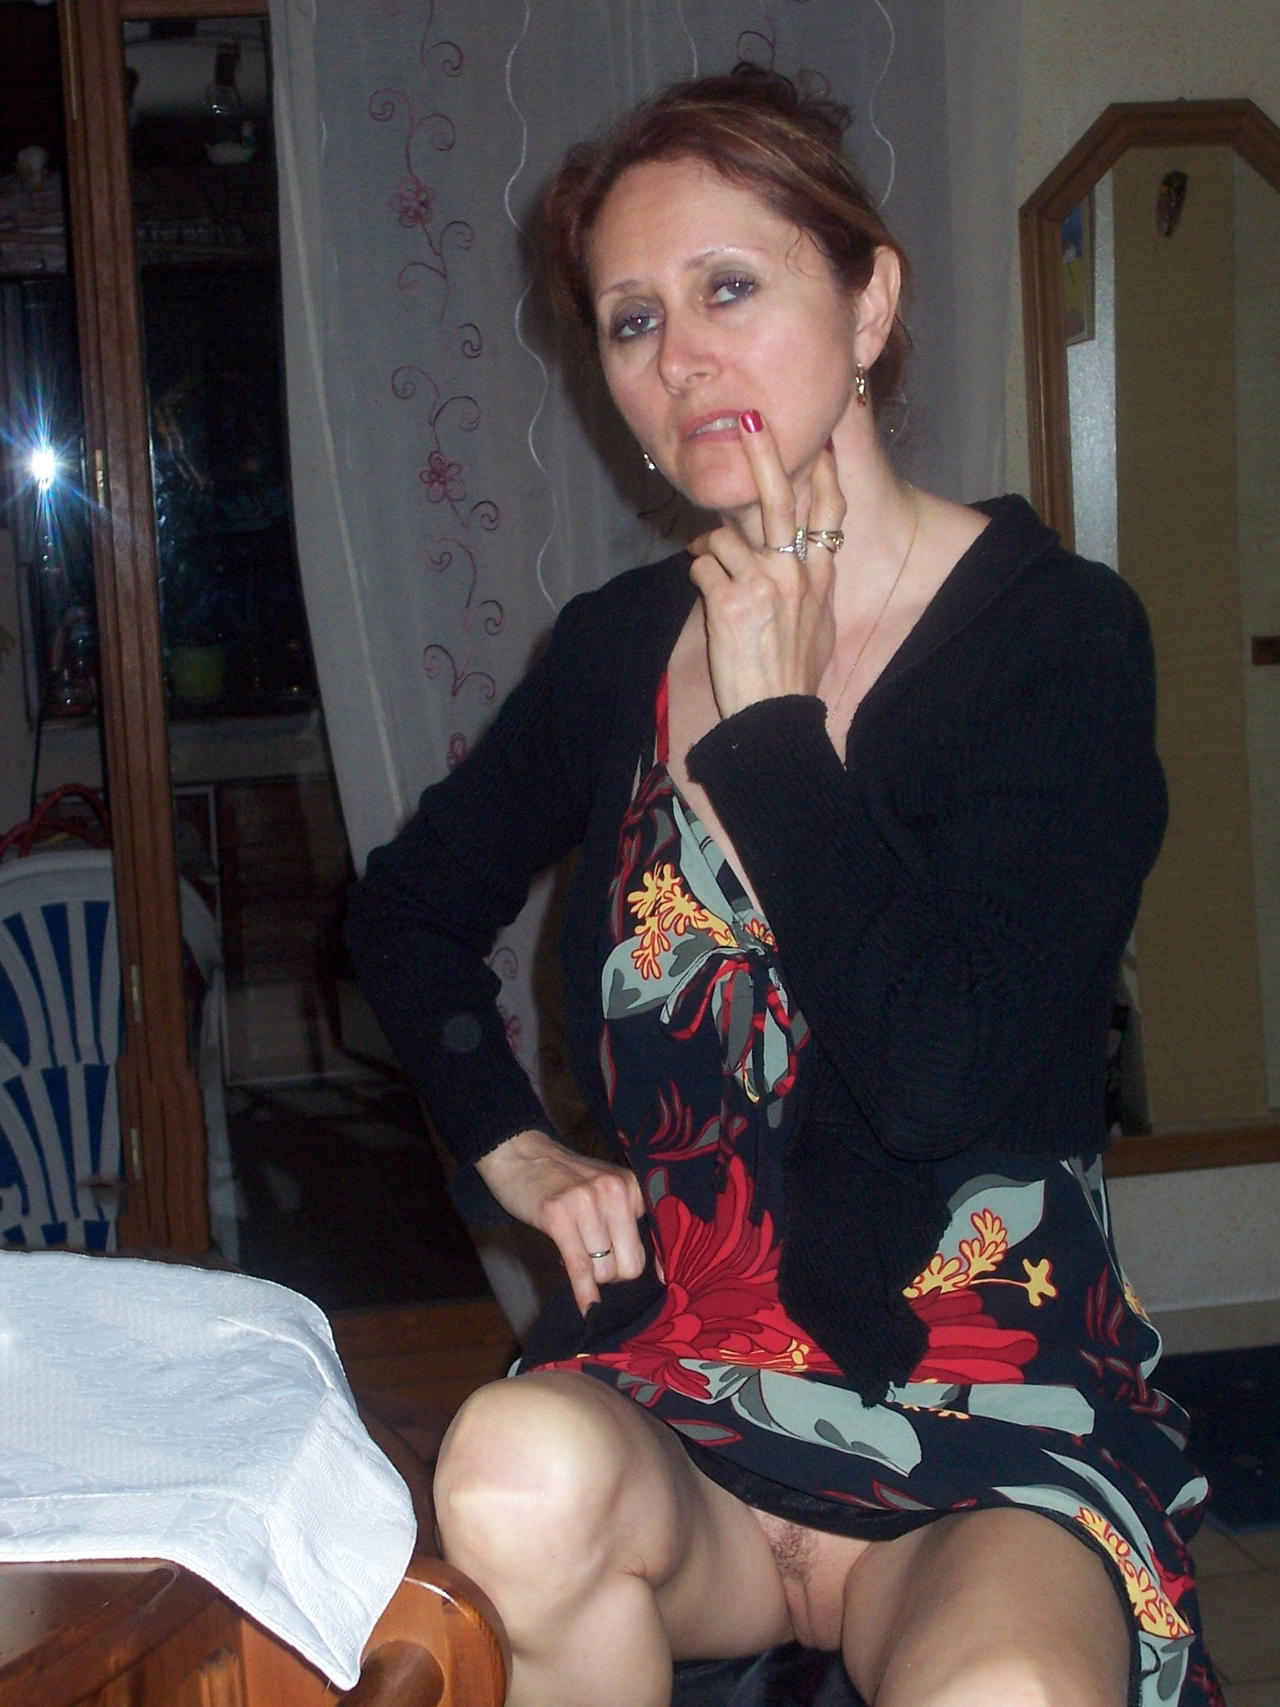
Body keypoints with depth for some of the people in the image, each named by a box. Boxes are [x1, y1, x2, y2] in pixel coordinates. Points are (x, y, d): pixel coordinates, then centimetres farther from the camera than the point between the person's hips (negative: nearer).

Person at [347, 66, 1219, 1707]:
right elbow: (411, 906, 22)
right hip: (674, 1385, 4)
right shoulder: (620, 646, 5)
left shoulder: (1057, 633, -7)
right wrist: (510, 1151, 8)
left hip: (992, 1406, -3)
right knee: (517, 1474, -31)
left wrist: (773, 725, -13)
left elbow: (946, 1076, -21)